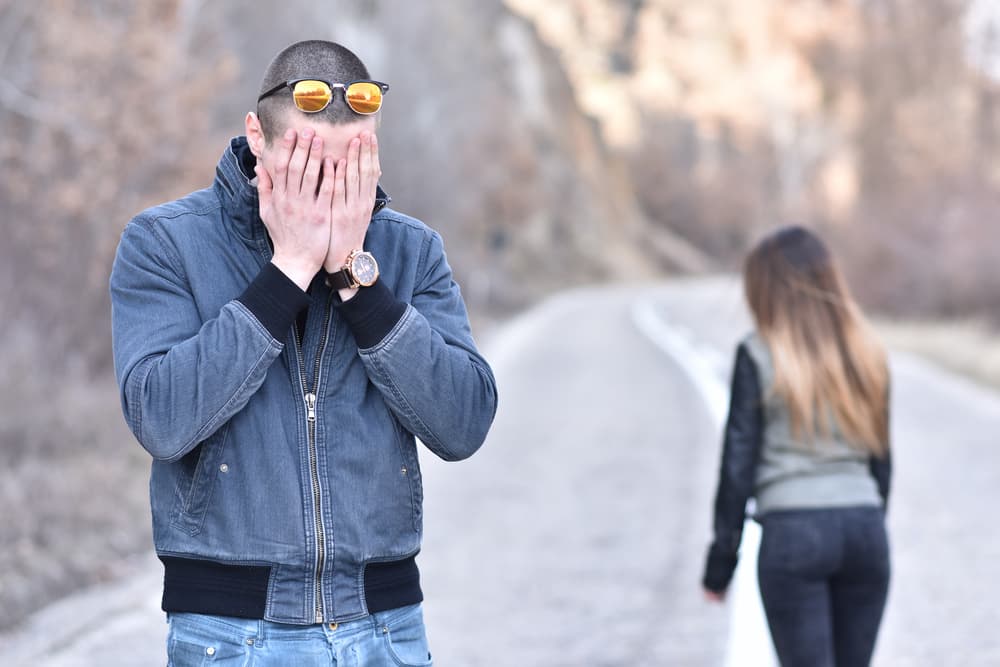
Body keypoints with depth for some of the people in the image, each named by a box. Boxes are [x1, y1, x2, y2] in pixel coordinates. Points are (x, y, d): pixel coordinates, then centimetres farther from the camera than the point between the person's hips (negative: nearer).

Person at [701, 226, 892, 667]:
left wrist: (720, 564, 2)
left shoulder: (758, 355, -3)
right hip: (864, 527, 4)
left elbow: (738, 465, -3)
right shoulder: (865, 353, 10)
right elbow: (881, 459, 13)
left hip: (792, 532, -4)